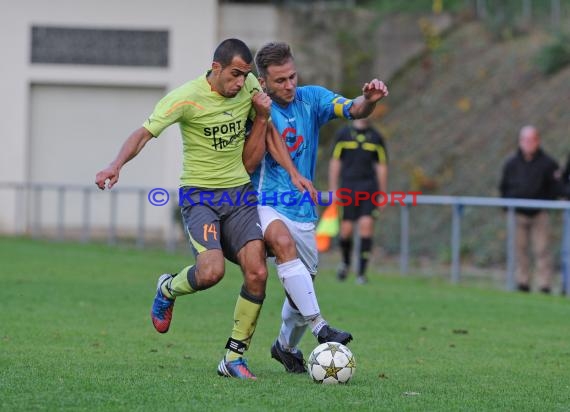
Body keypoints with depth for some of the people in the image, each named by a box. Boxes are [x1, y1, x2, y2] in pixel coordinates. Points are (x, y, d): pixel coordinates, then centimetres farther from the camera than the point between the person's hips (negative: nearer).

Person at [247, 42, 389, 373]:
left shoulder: (311, 98, 2)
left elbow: (353, 110, -14)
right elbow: (247, 166, -13)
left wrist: (369, 100, -36)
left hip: (303, 209, 4)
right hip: (264, 205, -4)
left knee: (302, 284, 11)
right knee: (284, 242, -36)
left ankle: (286, 346, 41)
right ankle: (320, 327, -40)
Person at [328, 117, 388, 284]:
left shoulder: (376, 137, 9)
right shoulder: (343, 134, 5)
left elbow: (381, 166, 11)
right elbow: (335, 162, 7)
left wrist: (383, 194, 8)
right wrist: (333, 189, 1)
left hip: (369, 186, 0)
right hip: (348, 187, 0)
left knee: (366, 224, -13)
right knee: (346, 229, -2)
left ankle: (361, 272, -9)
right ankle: (345, 261, 28)